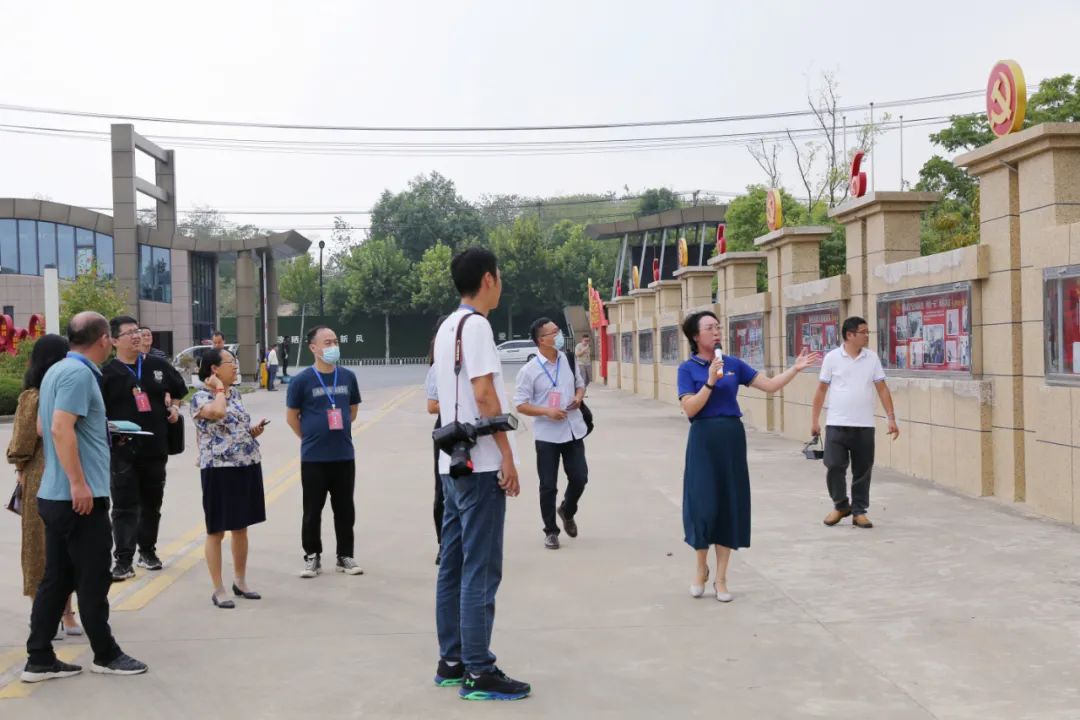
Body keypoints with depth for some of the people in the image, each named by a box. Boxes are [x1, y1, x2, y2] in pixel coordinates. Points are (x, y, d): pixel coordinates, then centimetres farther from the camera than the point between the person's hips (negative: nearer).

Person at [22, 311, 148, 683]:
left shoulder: (57, 370, 13)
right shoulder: (79, 373, -16)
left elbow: (43, 427, 21)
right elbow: (61, 429, -26)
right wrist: (79, 482, -25)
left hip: (55, 495, 9)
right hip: (79, 496, -9)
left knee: (56, 579, 12)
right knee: (93, 580, 3)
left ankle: (39, 659, 16)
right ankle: (106, 655, 14)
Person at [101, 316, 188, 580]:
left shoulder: (158, 366, 7)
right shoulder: (107, 373, -5)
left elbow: (180, 389, 24)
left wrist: (175, 407, 8)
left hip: (156, 448, 4)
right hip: (122, 451, -4)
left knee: (152, 503, 14)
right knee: (125, 507, -3)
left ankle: (147, 551, 28)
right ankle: (123, 560, 0)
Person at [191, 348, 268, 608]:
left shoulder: (235, 393, 12)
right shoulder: (200, 397, -9)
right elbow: (218, 412, -32)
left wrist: (253, 431, 4)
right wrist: (219, 388, -15)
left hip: (248, 466, 7)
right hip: (219, 469, -7)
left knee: (241, 527, 15)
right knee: (217, 531, 2)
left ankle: (240, 582, 27)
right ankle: (218, 590, 9)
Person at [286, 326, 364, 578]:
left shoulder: (348, 377, 4)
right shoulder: (302, 381, -7)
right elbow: (291, 416, 2)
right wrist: (311, 437, 7)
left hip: (344, 455, 3)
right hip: (313, 458, -3)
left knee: (345, 509, 9)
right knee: (313, 510, 6)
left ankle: (345, 556, 21)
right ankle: (312, 557, 19)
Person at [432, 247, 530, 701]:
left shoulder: (447, 327, 16)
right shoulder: (476, 325, -12)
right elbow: (484, 395, -19)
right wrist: (507, 455, -16)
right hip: (481, 463, -9)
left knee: (453, 565, 12)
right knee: (480, 570, -5)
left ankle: (451, 662, 19)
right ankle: (478, 673, -1)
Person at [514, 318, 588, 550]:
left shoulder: (570, 361, 2)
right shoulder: (529, 371, -12)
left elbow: (580, 384, 17)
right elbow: (520, 405, -10)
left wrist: (578, 397, -5)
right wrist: (547, 411, -22)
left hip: (573, 430, 4)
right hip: (547, 434, -4)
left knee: (579, 478, 6)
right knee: (548, 485, 3)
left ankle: (567, 511, 36)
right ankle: (551, 531, 18)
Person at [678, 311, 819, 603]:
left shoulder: (733, 364, 7)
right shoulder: (688, 369, -4)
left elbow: (769, 385, 6)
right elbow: (690, 409, -13)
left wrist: (795, 368, -4)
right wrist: (711, 380, -19)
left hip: (732, 438, 4)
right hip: (704, 440, -4)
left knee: (731, 504, 5)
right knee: (704, 504, -2)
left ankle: (721, 577, 15)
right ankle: (701, 568, 23)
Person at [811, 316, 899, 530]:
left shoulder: (872, 358, 4)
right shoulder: (832, 357, -2)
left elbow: (882, 389, 5)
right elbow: (821, 390, 2)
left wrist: (891, 418, -2)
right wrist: (814, 420, 1)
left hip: (864, 426, 2)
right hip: (836, 424, -2)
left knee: (862, 470, 6)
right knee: (834, 466, -3)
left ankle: (859, 511, 18)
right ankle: (841, 506, 18)